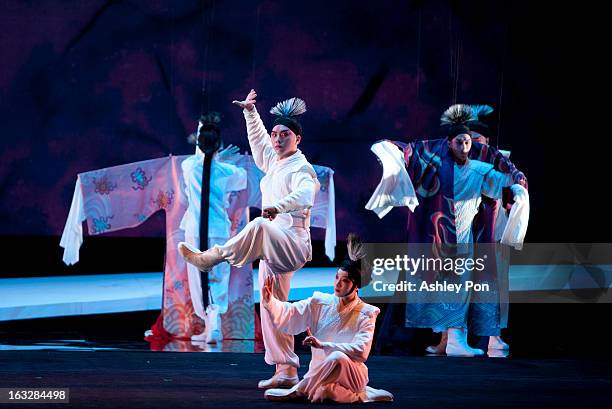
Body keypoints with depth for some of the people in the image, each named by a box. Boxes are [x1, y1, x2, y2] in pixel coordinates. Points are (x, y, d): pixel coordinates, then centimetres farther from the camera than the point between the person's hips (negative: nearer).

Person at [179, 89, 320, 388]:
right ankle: (286, 371, 7)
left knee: (260, 227, -40)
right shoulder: (273, 162, 17)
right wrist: (250, 112, 23)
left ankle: (211, 257, -38)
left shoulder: (301, 168, -8)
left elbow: (304, 195, -30)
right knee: (271, 308, 6)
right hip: (273, 250, 9)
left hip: (293, 246, -9)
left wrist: (278, 206, -48)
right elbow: (258, 137, 34)